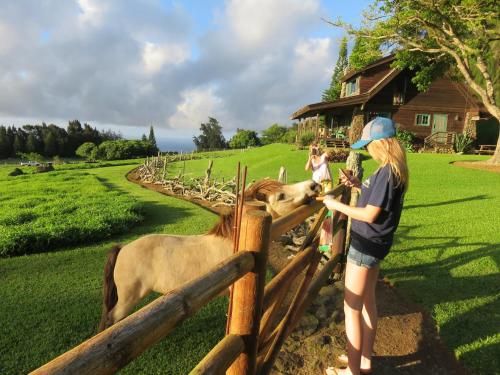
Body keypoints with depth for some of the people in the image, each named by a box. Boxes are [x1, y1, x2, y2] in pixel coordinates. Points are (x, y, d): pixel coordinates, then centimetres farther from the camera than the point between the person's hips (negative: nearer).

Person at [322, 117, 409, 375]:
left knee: (352, 307, 3)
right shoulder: (395, 169, 6)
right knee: (367, 301, 20)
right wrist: (359, 185, 8)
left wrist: (336, 205, -14)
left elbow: (369, 215, -23)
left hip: (367, 245, -10)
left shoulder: (386, 172, -23)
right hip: (374, 243, 10)